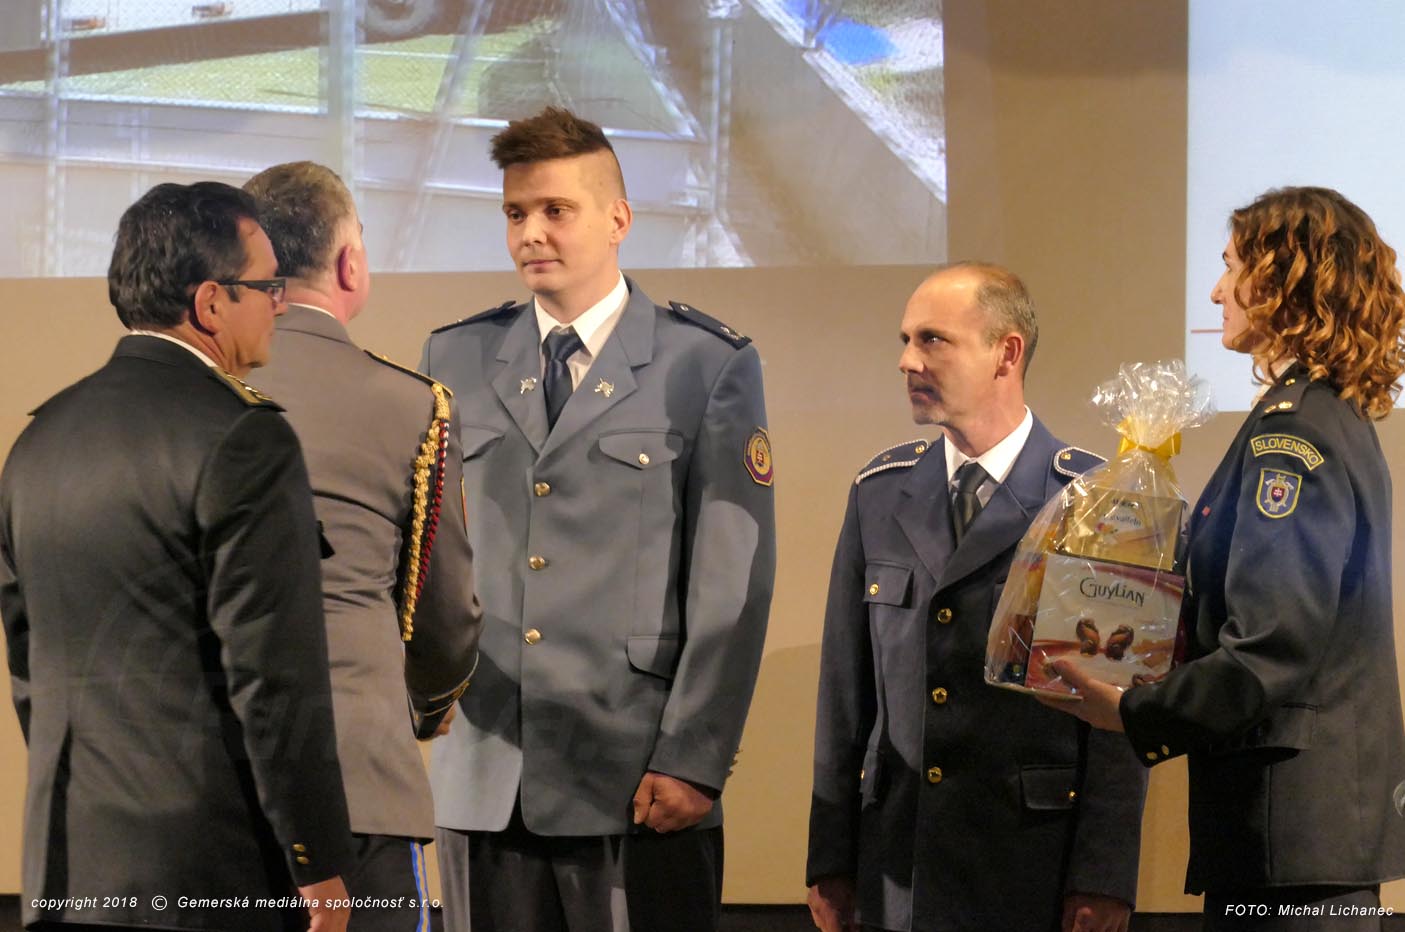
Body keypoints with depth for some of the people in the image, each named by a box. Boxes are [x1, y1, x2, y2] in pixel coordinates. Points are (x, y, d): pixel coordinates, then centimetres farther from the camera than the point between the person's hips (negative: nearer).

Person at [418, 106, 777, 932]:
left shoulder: (709, 365, 1)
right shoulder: (455, 361, 13)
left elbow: (735, 583, -4)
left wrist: (695, 761, -10)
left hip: (639, 781, -3)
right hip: (484, 780, 4)